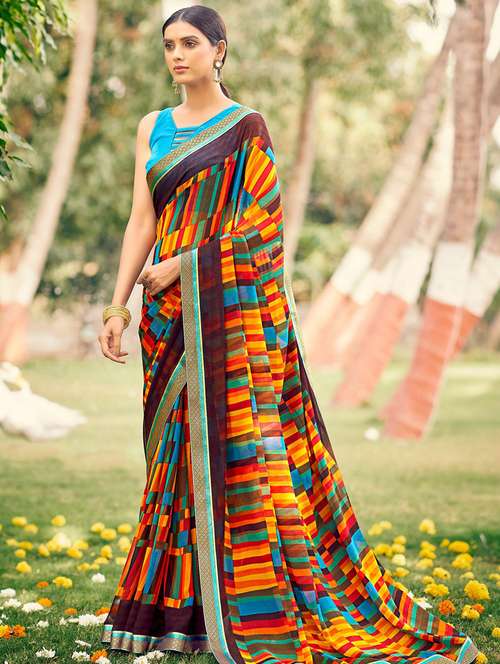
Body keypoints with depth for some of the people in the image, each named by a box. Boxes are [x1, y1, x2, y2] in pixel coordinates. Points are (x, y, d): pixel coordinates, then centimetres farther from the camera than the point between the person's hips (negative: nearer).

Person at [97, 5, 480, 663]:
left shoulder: (247, 127, -1)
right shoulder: (154, 128, 13)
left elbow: (257, 224, -7)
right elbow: (142, 221, 9)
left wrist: (185, 264, -14)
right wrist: (118, 305, 2)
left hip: (231, 308, -5)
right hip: (171, 313, 5)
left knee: (238, 436, -7)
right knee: (179, 446, 6)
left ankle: (259, 606, -2)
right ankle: (178, 601, 12)